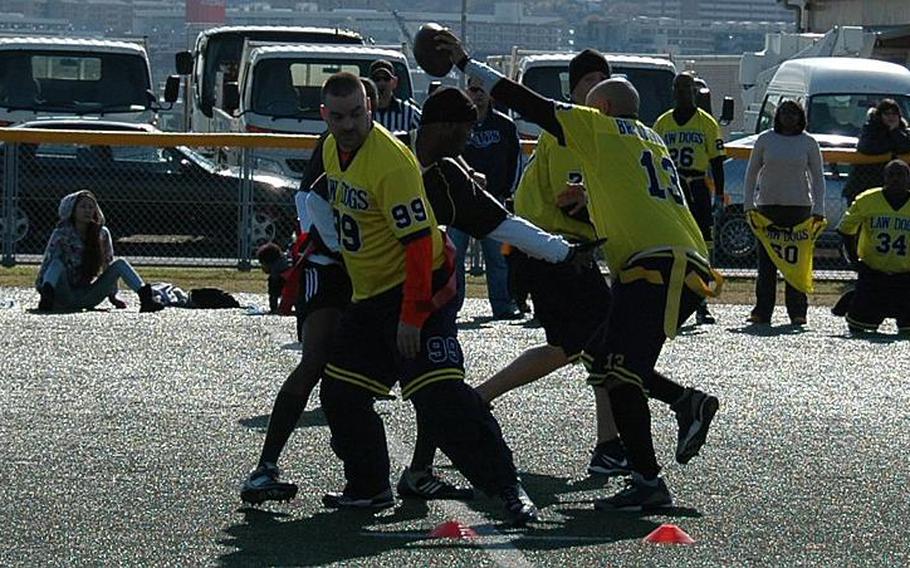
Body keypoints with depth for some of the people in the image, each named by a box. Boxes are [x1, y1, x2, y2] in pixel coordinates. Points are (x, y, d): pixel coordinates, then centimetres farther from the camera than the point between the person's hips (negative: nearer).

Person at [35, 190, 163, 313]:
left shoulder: (102, 234, 2)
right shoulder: (61, 234, -8)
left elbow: (108, 265, 10)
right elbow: (47, 262, -9)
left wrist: (112, 296, 8)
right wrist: (41, 289, -19)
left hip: (87, 298, 3)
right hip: (63, 298, -3)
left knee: (120, 264, -12)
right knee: (58, 263, -31)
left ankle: (145, 297, -33)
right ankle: (47, 297, -57)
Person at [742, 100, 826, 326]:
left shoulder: (808, 143, 5)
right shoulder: (765, 140, 5)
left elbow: (818, 178, 7)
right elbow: (751, 172, 10)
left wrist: (818, 210, -1)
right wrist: (749, 204, 2)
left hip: (799, 206, 0)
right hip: (768, 205, 0)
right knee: (766, 260, -2)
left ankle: (797, 311, 4)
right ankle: (762, 311, 1)